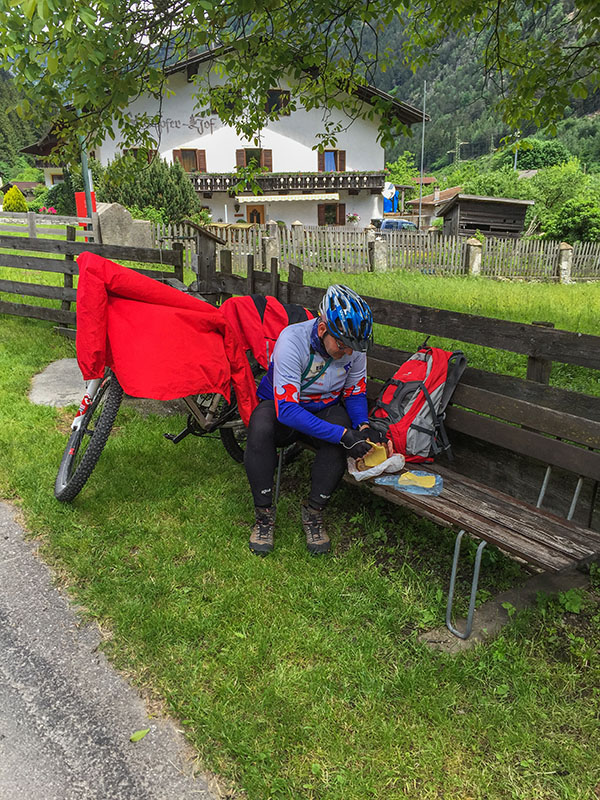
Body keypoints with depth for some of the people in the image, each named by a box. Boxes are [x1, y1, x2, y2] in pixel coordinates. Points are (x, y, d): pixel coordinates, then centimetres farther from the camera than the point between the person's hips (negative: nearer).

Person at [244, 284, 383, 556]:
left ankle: (313, 511, -11)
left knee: (342, 436, -31)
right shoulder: (292, 340, -31)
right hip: (280, 404, -3)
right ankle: (264, 513, -17)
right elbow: (287, 409, -35)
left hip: (324, 408, 3)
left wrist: (364, 426, -20)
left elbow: (355, 393, 1)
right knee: (260, 430, -36)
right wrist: (342, 435, -41)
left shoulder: (354, 347, -16)